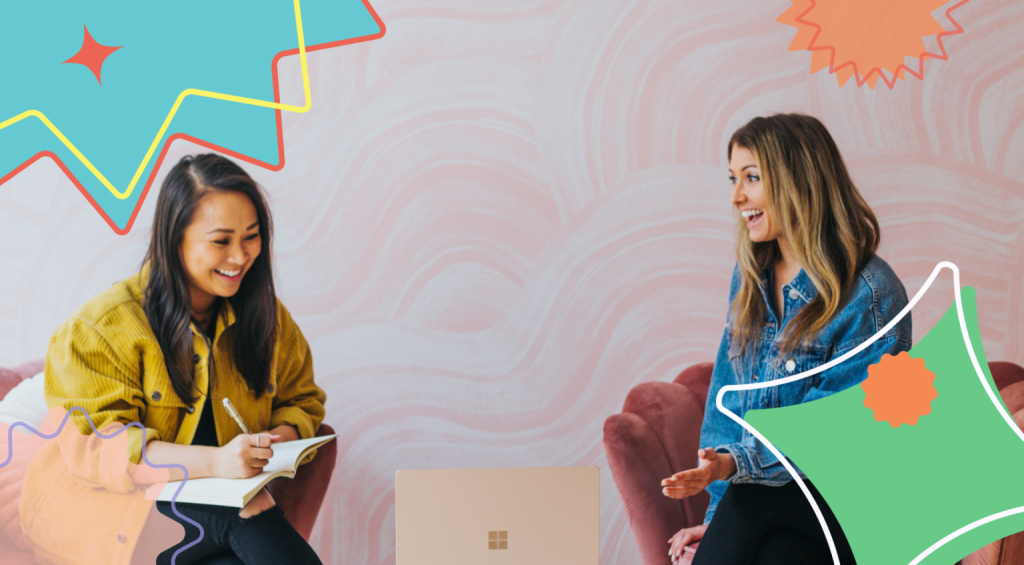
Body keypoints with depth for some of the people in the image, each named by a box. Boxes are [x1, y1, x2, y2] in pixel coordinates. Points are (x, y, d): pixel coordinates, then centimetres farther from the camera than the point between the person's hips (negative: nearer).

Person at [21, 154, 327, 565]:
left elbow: (301, 401, 20)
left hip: (226, 496, 5)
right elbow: (95, 447, -18)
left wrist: (280, 438, -6)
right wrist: (213, 461, -31)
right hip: (115, 502, -4)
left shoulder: (268, 318, 9)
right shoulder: (102, 326, -10)